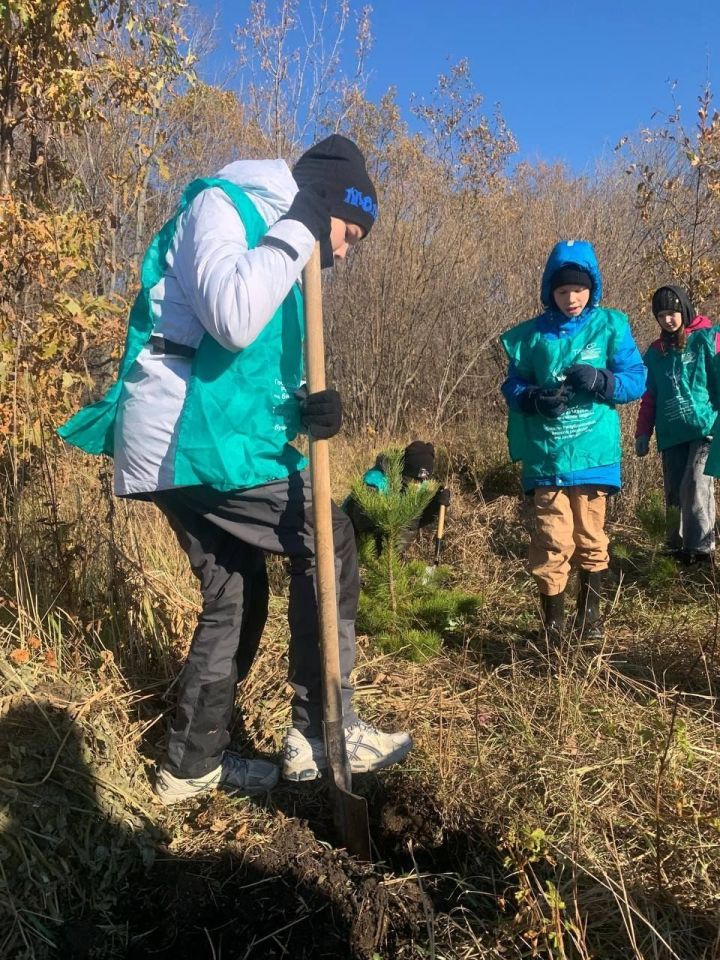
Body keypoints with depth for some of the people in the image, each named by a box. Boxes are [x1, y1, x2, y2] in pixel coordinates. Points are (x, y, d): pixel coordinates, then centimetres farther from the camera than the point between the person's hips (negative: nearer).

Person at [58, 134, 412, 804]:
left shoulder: (273, 236, 24)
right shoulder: (220, 204, -3)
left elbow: (256, 376, 19)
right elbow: (232, 318, -24)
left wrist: (306, 407, -3)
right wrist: (298, 229, -12)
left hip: (199, 439, 10)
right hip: (190, 436, -10)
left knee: (233, 597, 12)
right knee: (327, 540, -8)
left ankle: (193, 766, 25)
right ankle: (320, 732, 1)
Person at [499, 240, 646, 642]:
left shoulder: (611, 326, 2)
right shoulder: (533, 334, 3)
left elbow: (637, 379, 0)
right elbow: (512, 387, 7)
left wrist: (600, 380, -20)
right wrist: (535, 398, -15)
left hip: (594, 455, 0)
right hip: (546, 456, 0)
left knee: (592, 541, 12)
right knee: (552, 544, -2)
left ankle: (591, 616, 31)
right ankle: (554, 625, 13)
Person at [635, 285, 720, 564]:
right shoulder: (655, 352, 15)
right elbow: (649, 397, 17)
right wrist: (642, 433, 9)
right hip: (670, 434, 4)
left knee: (695, 485, -14)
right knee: (674, 494, 6)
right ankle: (676, 547, 16)